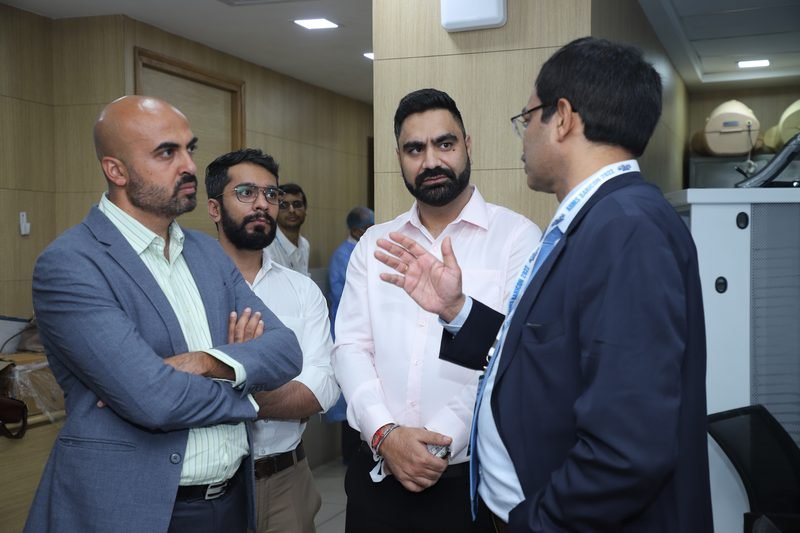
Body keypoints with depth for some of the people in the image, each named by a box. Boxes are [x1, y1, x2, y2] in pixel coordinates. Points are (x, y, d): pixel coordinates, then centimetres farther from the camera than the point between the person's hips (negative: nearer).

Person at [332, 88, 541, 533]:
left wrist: (441, 442, -15)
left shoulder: (516, 236, -7)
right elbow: (351, 346, 2)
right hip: (377, 471, 3)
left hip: (470, 476, -3)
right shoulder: (374, 243, 7)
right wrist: (385, 433, -12)